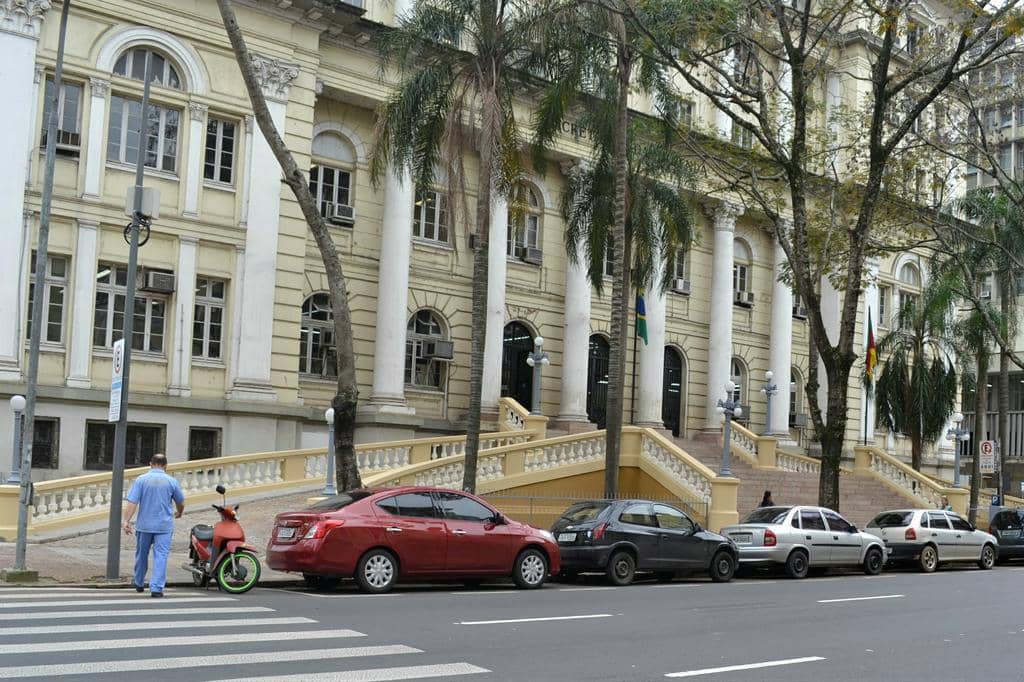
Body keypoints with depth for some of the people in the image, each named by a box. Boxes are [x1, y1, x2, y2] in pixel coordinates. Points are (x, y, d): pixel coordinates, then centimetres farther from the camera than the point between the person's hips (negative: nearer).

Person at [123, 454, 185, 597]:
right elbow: (181, 502, 11)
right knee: (161, 556, -2)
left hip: (144, 525, 1)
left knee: (142, 555, 18)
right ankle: (156, 588, -11)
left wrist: (126, 521, -12)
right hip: (164, 526, -1)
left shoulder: (141, 479, -3)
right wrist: (179, 512, 31)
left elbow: (132, 502, -11)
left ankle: (139, 583, 34)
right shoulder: (171, 481, -1)